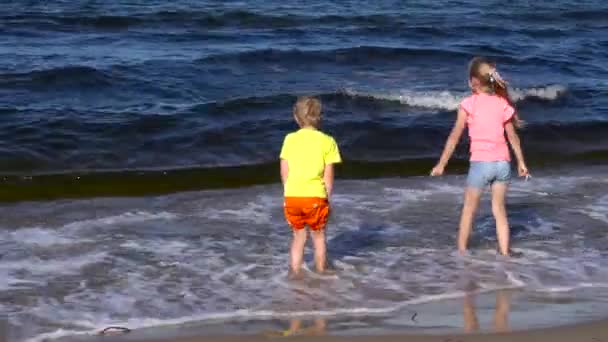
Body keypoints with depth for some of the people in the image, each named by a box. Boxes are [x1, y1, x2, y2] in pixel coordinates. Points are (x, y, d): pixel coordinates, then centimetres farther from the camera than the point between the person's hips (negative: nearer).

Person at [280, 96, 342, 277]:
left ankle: (294, 272, 18)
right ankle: (321, 271, 28)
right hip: (315, 196, -1)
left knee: (299, 236, 19)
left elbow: (284, 171, 2)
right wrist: (327, 197, 7)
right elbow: (328, 175, -4)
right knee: (318, 235, 19)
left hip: (292, 196, 2)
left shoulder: (290, 139, 1)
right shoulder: (327, 141, -4)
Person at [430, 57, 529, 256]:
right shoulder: (502, 103, 4)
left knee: (469, 210, 12)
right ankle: (504, 253, 14)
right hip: (503, 163, 4)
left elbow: (454, 137, -5)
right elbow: (513, 136, 10)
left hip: (481, 163, -4)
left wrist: (441, 165, 1)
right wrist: (521, 162, 20)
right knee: (499, 210, 15)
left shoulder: (469, 104, -7)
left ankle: (461, 251, 19)